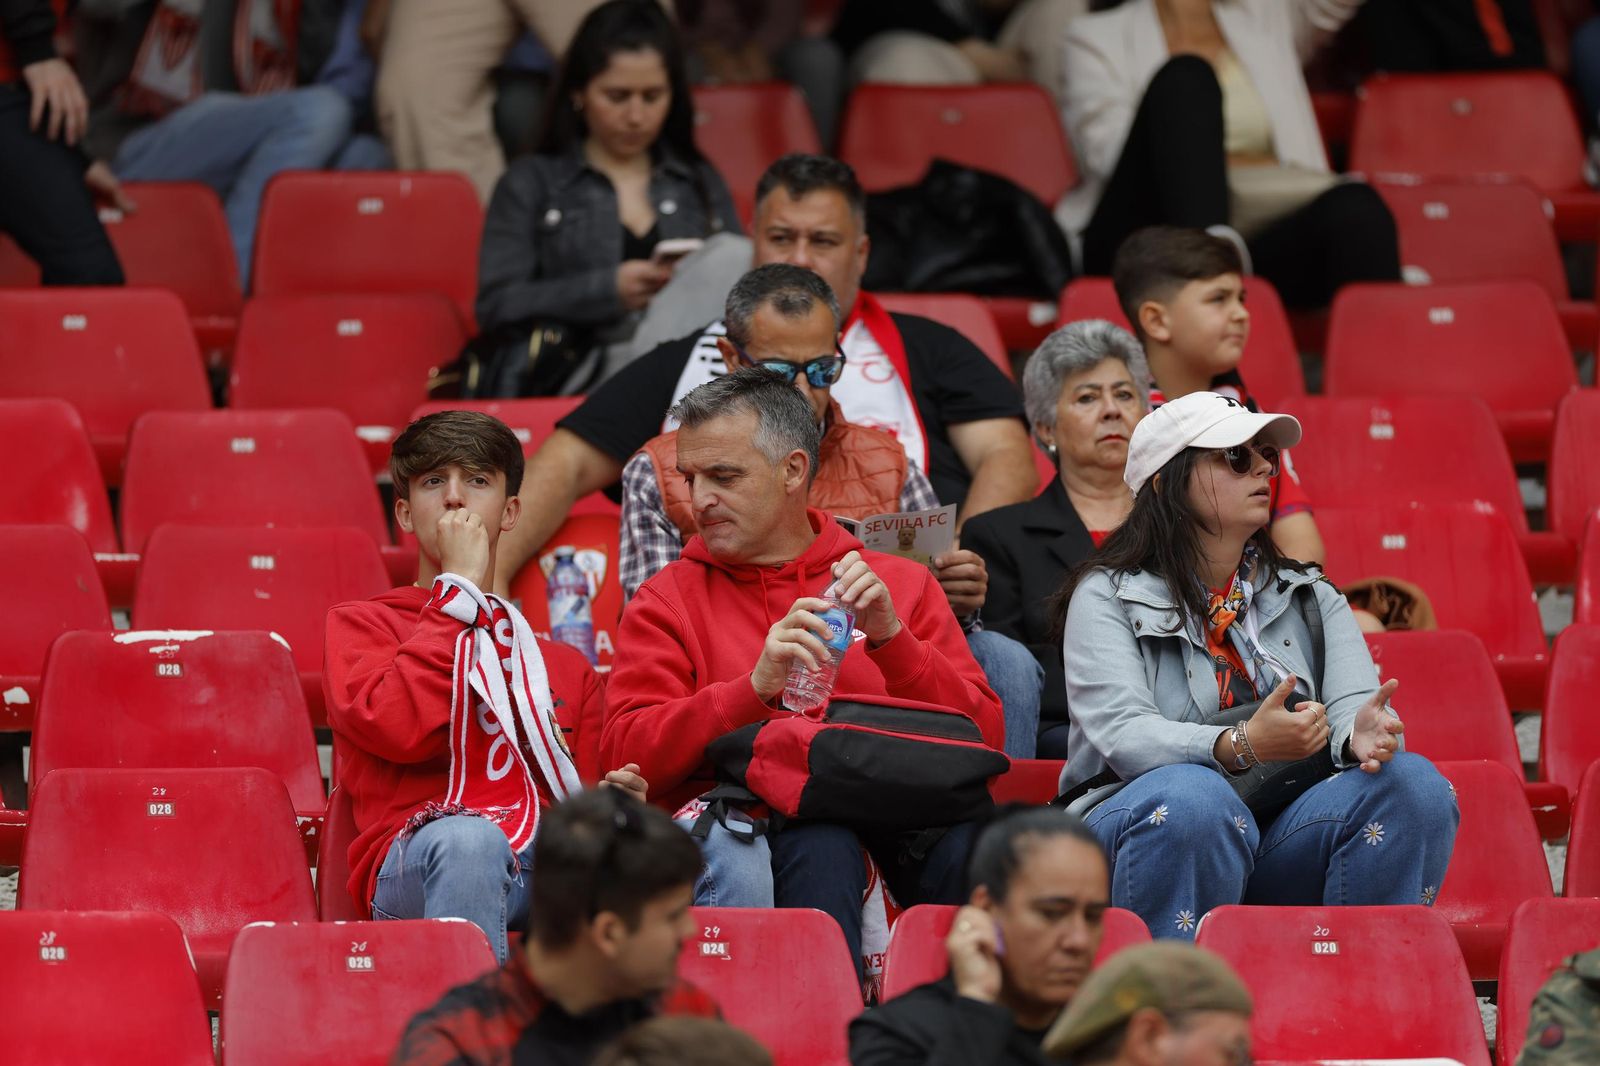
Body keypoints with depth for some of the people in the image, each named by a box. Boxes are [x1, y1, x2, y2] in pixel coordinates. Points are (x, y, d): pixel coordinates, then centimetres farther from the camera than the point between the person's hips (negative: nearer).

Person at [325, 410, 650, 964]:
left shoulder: (563, 664, 30)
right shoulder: (360, 625, 19)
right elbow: (401, 729, -3)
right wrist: (461, 588, 5)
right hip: (417, 865, -3)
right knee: (469, 839, -41)